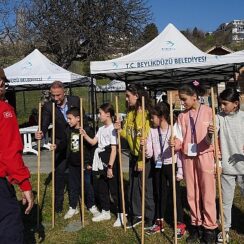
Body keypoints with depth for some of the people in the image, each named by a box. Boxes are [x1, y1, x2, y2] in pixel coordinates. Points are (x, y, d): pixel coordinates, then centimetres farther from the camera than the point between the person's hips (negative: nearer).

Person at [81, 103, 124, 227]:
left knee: (115, 190, -1)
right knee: (101, 188, 17)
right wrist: (84, 135, -3)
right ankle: (105, 212, 33)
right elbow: (93, 142, 12)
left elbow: (114, 150, -19)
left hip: (111, 165, -9)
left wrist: (110, 167, -19)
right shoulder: (101, 129, 11)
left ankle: (121, 215, 12)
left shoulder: (112, 129, -16)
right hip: (102, 165, 9)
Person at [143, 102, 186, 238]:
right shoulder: (152, 131, 2)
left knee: (175, 195, 2)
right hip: (158, 167, 5)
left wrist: (180, 171, -11)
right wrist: (144, 146, -20)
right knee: (159, 195, 14)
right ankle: (159, 223, 27)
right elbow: (149, 154, 1)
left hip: (171, 166, -5)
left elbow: (180, 151, -10)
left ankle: (180, 225, 15)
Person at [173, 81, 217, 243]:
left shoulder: (208, 111, -5)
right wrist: (175, 143, -14)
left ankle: (209, 229, 15)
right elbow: (180, 140, 6)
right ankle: (196, 226, 23)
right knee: (192, 194, 10)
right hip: (188, 158, 4)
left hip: (205, 156, -4)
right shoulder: (182, 116, 8)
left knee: (208, 194, 2)